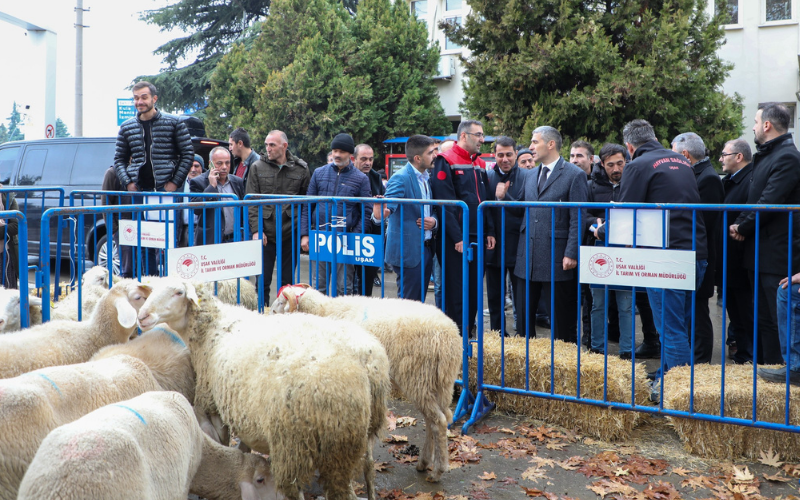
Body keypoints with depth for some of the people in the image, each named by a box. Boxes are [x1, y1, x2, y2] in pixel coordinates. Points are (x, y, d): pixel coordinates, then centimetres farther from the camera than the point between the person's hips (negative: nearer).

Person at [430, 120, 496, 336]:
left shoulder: (480, 164, 15)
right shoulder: (446, 161, -8)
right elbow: (445, 203, -14)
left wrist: (489, 232, 9)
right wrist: (457, 237, -18)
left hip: (477, 237, 7)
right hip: (455, 240, -7)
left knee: (473, 290, 10)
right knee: (455, 292, -3)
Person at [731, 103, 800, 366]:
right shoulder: (765, 156, 16)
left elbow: (769, 202, -22)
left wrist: (742, 226, -10)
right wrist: (740, 224, 2)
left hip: (777, 254, -10)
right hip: (761, 254, 10)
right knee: (764, 320, 16)